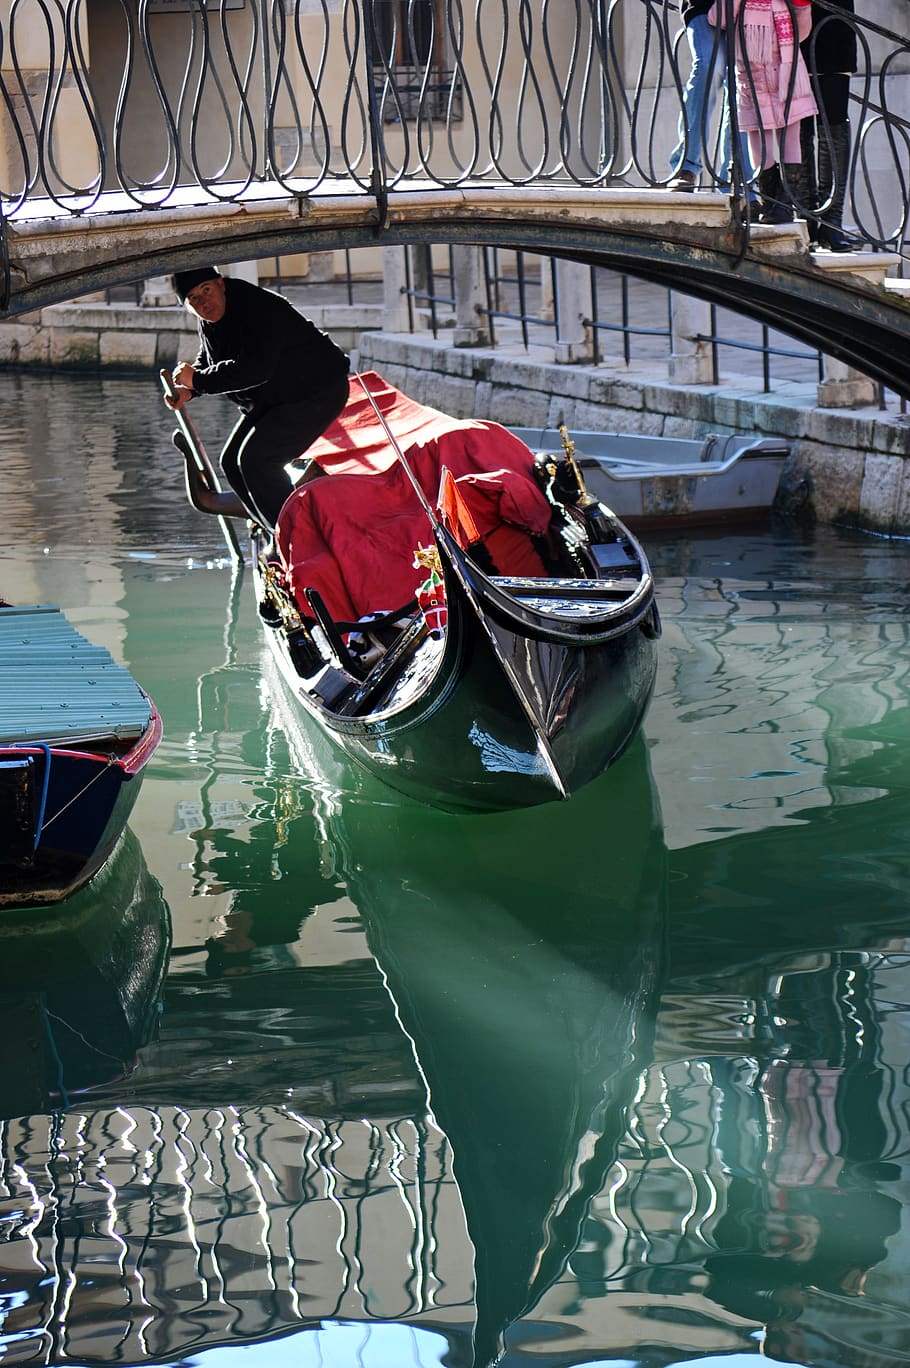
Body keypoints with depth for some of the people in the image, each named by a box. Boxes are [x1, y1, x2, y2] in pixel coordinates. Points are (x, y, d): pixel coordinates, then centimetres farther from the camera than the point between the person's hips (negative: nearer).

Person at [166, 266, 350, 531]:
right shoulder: (210, 321, 2)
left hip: (319, 393, -10)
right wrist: (188, 389, -6)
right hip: (273, 401, 10)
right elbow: (206, 360, 17)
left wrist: (198, 379, -30)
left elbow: (255, 370, -36)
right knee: (232, 462, 7)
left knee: (256, 459, -21)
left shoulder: (259, 309, -28)